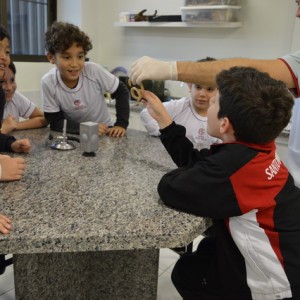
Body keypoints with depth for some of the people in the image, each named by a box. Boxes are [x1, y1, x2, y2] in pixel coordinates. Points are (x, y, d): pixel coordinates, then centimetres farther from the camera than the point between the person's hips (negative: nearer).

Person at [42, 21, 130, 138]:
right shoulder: (48, 82, -18)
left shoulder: (94, 70, -20)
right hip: (74, 134, 2)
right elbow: (55, 122, -14)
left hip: (104, 131, -2)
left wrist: (121, 124, -15)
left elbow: (122, 92, -7)